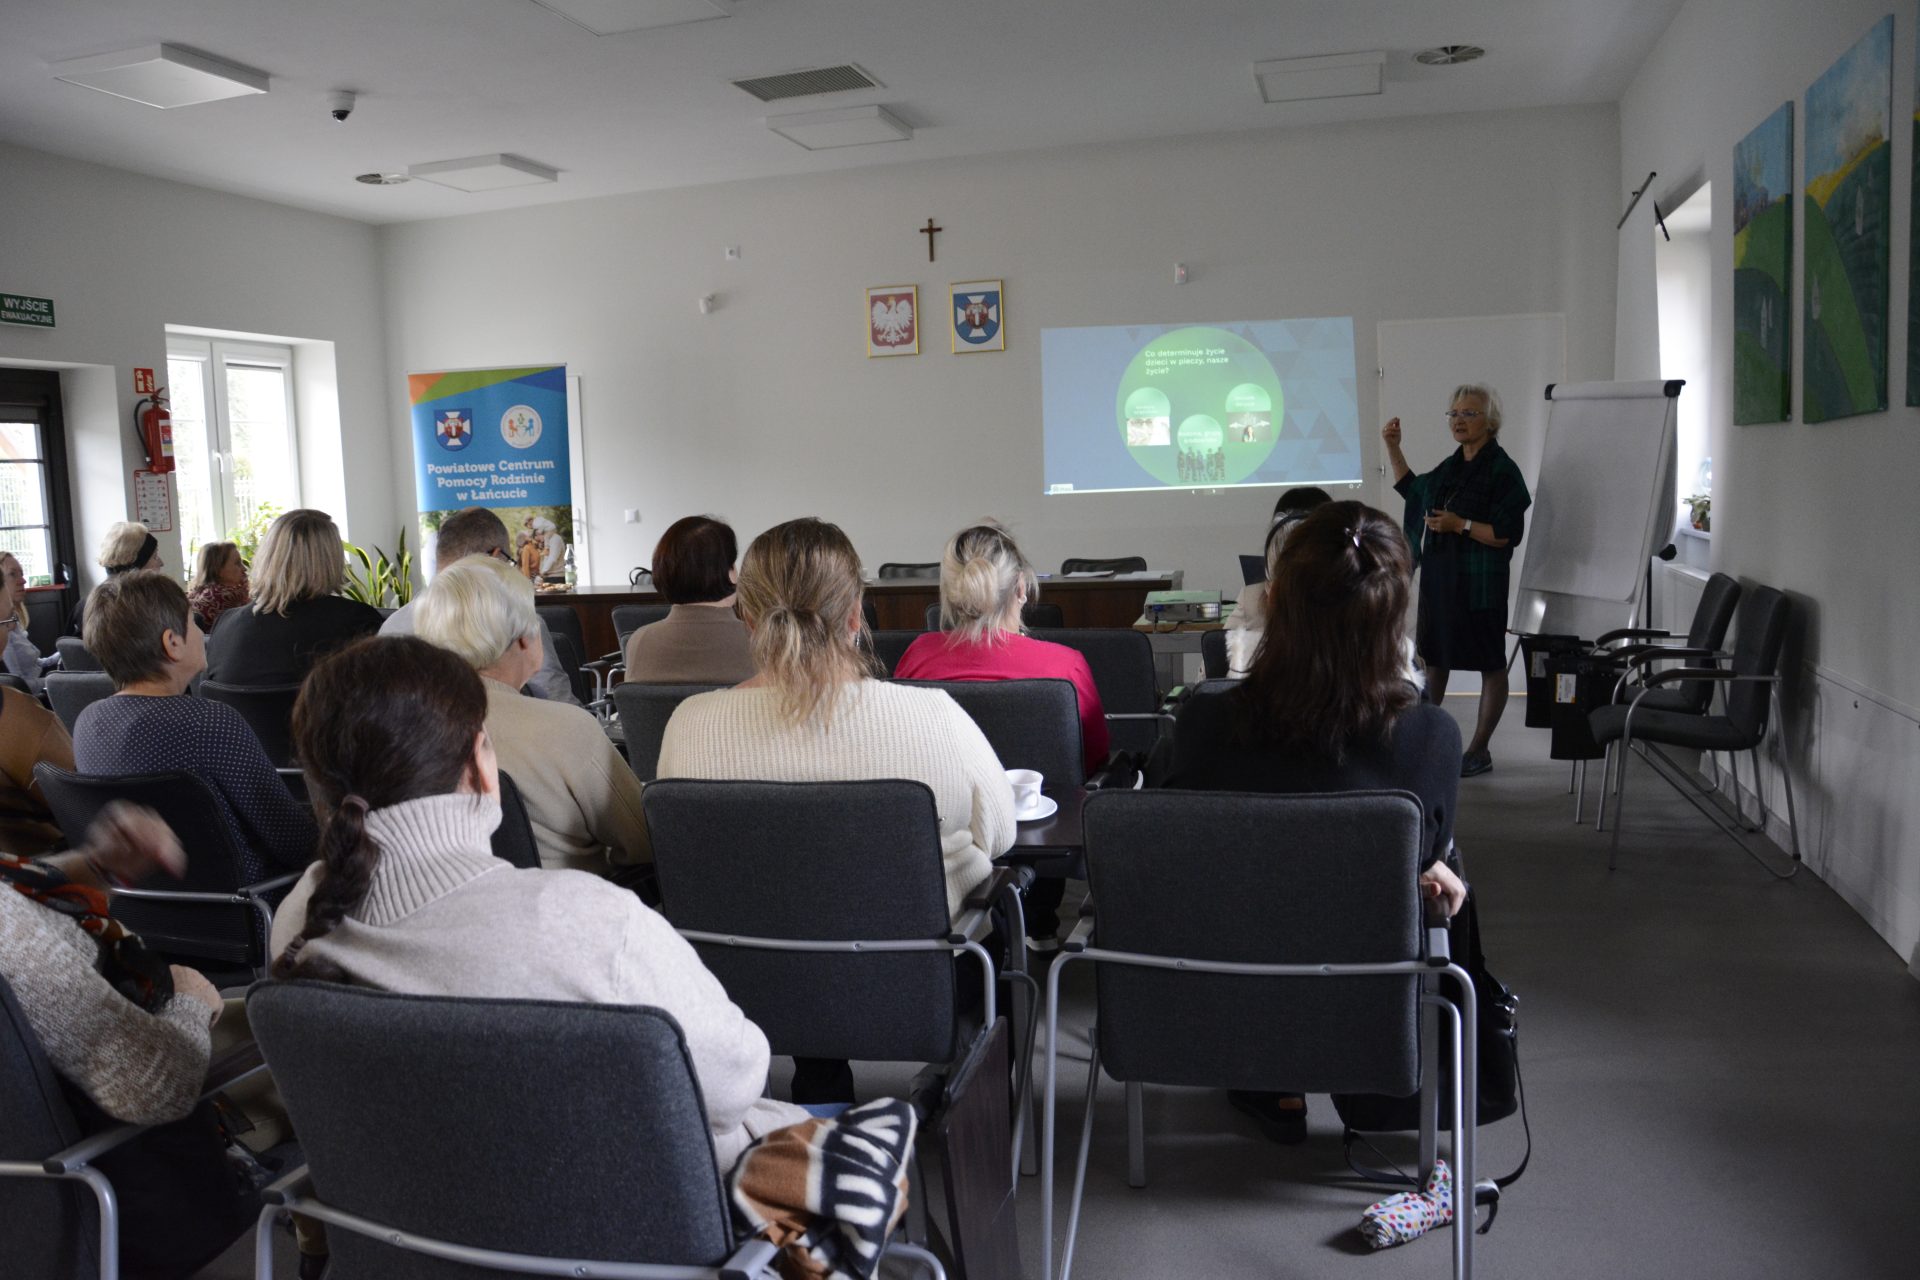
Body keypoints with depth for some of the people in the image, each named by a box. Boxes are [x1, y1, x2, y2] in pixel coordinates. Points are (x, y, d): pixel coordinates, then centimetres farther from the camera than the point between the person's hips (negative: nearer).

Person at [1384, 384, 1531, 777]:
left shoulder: (1502, 471, -13)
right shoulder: (1452, 467, 10)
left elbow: (1508, 534, -17)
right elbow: (1412, 488, 27)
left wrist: (1461, 525, -24)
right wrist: (1393, 448, 18)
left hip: (1480, 584, -8)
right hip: (1440, 579, 8)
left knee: (1489, 664, 4)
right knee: (1433, 656, 15)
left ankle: (1479, 751, 13)